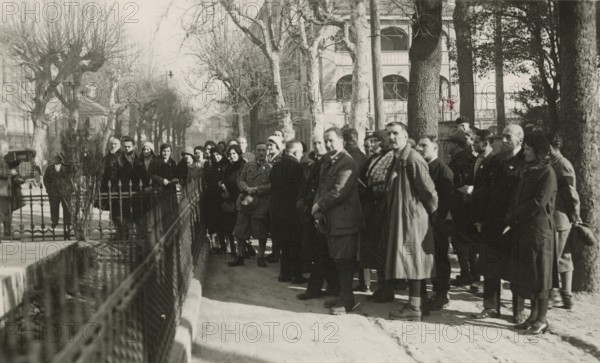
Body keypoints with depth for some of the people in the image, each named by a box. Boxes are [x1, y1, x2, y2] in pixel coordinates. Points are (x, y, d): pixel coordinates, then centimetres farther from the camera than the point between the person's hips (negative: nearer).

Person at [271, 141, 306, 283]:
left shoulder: (276, 166, 7)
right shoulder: (295, 167, -17)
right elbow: (300, 189, -16)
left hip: (276, 209, 7)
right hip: (292, 210, -7)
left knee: (286, 244, 18)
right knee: (295, 244, 3)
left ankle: (284, 272, 21)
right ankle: (296, 274, 6)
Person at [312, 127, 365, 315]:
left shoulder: (347, 163, -15)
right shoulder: (327, 162, 14)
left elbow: (338, 191, -22)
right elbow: (322, 187, 16)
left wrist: (319, 205, -12)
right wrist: (318, 209, 0)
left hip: (344, 219, -9)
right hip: (331, 218, 9)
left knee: (345, 259, -2)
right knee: (338, 258, 16)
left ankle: (347, 300, 6)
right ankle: (343, 295, 26)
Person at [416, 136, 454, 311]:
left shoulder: (443, 170, -10)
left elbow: (447, 198, -14)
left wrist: (436, 217, -17)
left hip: (437, 223, -7)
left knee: (440, 257, 1)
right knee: (431, 257, 10)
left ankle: (443, 294, 9)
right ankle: (437, 291, 20)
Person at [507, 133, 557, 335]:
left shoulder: (547, 172, -9)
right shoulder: (529, 171, 17)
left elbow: (538, 203, -17)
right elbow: (517, 199, 15)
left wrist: (513, 218, -12)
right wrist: (511, 218, -2)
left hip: (539, 229, -8)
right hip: (522, 229, 8)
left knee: (539, 275, -2)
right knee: (527, 274, 10)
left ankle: (542, 319, 5)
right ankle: (534, 316, 18)